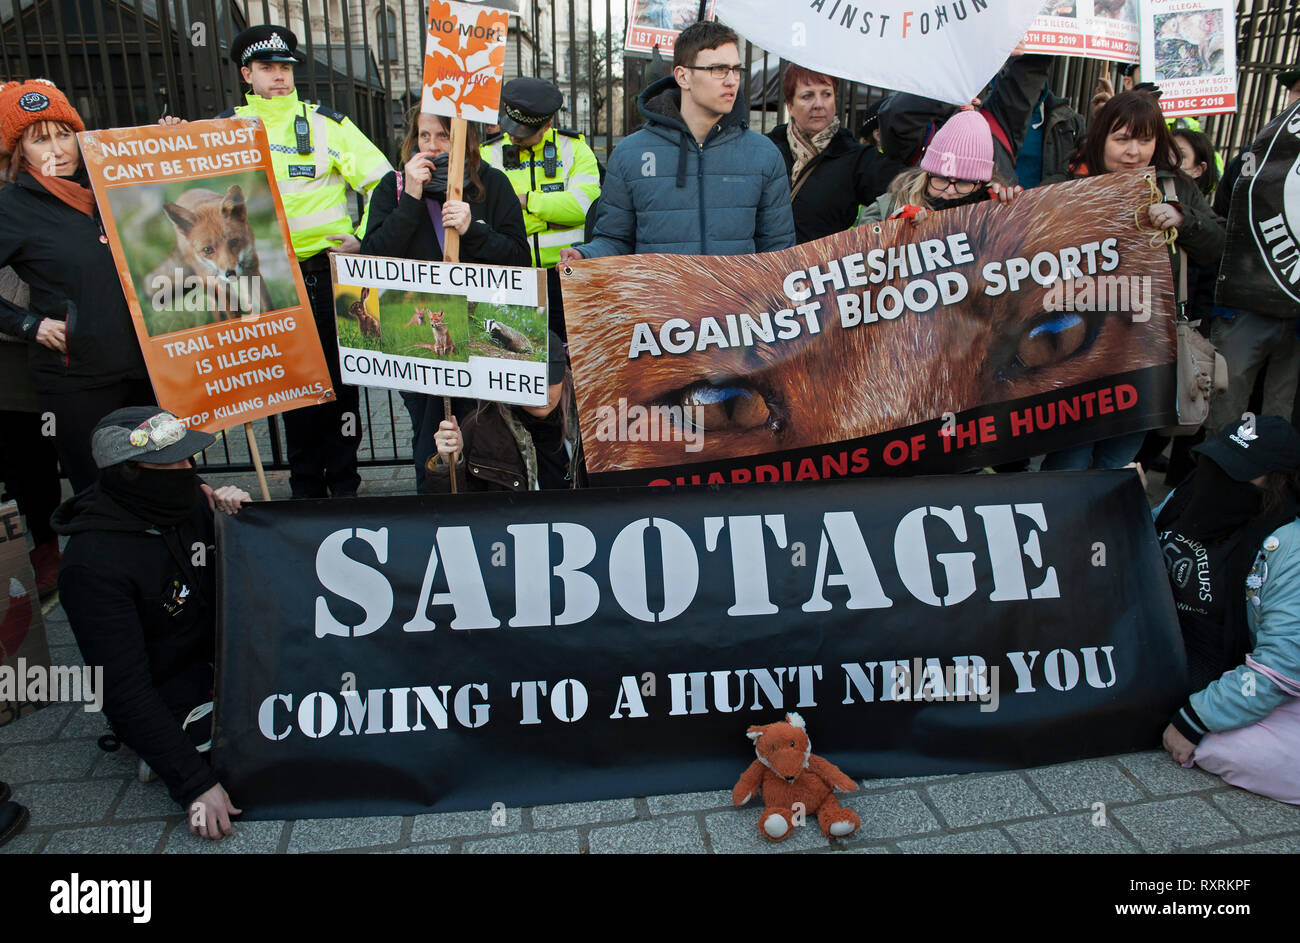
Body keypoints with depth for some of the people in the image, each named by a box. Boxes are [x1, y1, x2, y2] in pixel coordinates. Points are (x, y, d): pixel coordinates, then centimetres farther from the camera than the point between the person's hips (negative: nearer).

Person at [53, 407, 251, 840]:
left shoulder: (190, 499, -8)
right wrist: (195, 783, -28)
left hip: (218, 656, 8)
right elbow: (125, 691, -26)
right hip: (167, 697, -7)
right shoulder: (93, 564, -26)